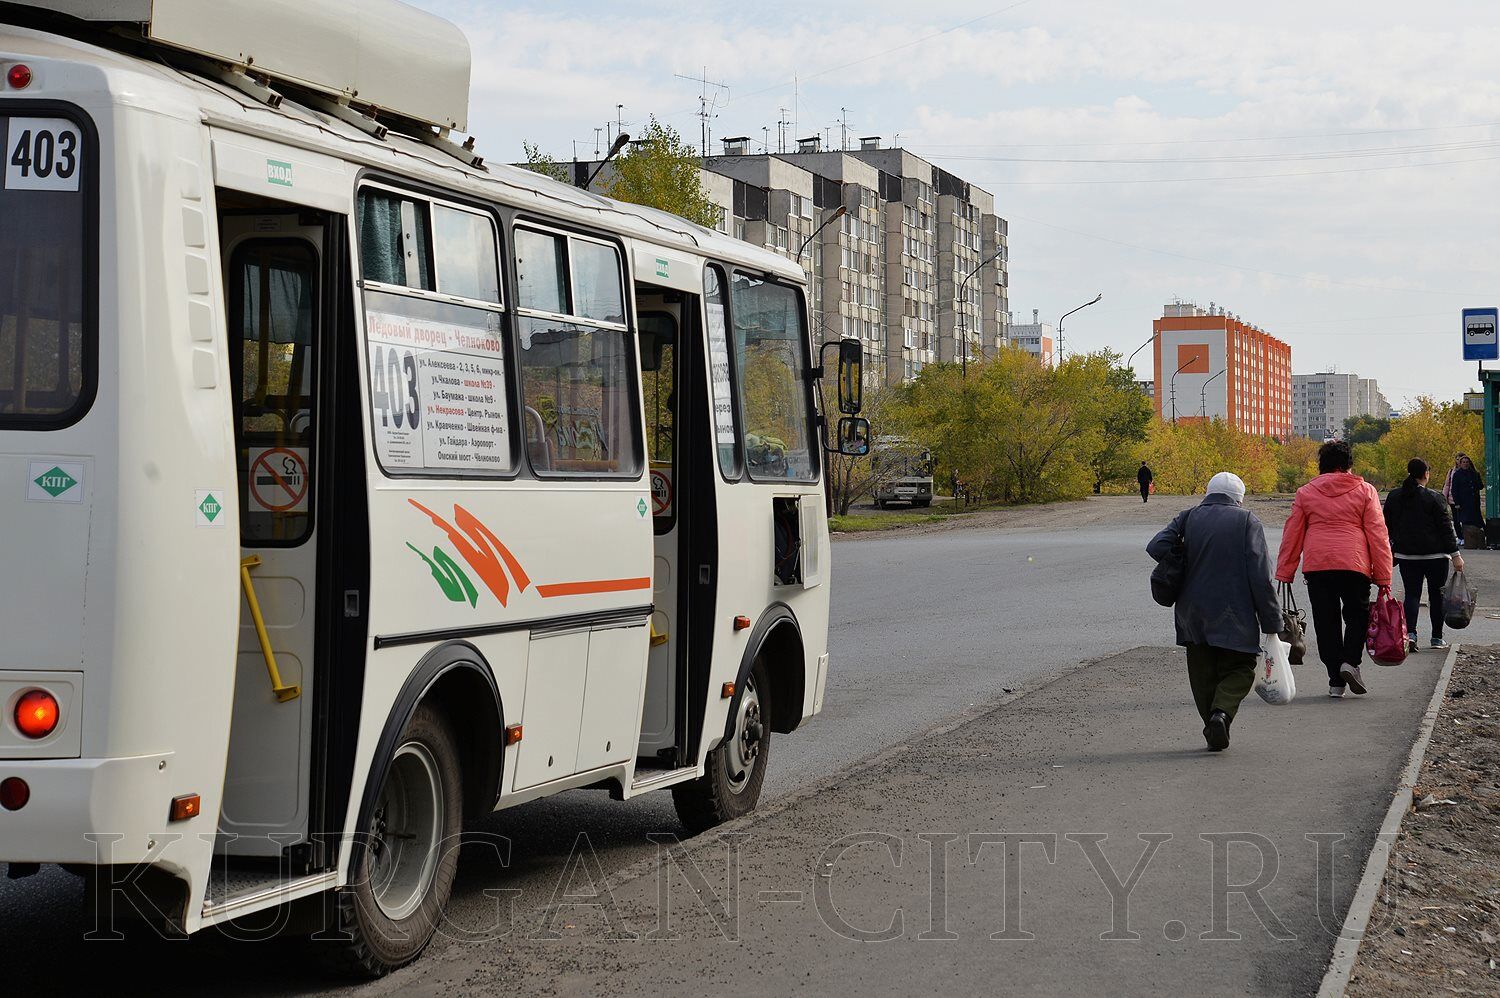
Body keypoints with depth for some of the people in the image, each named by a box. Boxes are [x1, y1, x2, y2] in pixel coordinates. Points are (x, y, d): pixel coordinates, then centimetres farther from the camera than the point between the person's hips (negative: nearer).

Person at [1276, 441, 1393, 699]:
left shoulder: (1305, 493, 10)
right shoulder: (1365, 491, 5)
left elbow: (1292, 537, 9)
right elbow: (1378, 536, 2)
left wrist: (1284, 574, 13)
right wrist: (1384, 578, 4)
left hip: (1316, 565, 1)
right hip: (1354, 565, -1)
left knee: (1326, 622, 8)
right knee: (1357, 615, 15)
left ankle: (1336, 681, 6)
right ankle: (1350, 661, -7)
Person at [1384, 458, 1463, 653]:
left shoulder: (1393, 497, 2)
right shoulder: (1434, 498, -11)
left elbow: (1388, 527, 11)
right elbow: (1446, 528, -9)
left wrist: (1388, 550, 23)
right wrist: (1455, 554, -6)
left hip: (1406, 555, 3)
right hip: (1435, 556, -3)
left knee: (1412, 593, 5)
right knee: (1436, 594, 11)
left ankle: (1410, 632, -16)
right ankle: (1437, 638, 14)